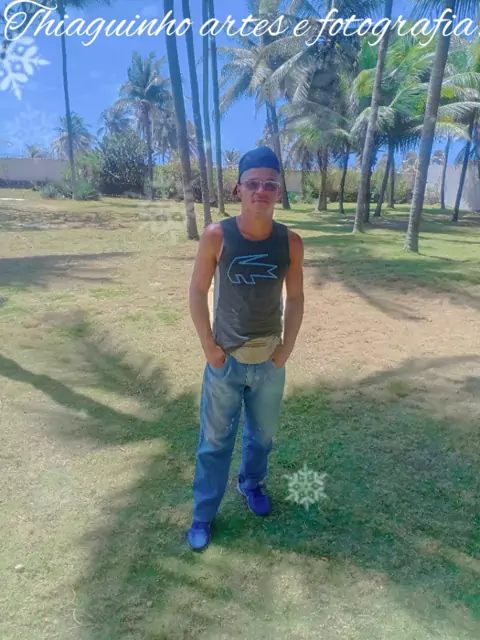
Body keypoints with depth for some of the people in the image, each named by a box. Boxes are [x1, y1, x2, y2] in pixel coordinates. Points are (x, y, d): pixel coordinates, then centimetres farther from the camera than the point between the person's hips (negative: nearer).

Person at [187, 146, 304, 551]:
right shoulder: (217, 236, -13)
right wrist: (209, 347, -9)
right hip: (225, 361, -2)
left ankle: (252, 483, 50)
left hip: (270, 362, 3)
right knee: (215, 442, 11)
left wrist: (287, 349, -1)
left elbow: (296, 298, 2)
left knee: (263, 435, 22)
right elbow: (198, 292, -7)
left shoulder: (291, 242, -7)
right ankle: (203, 514, 32)